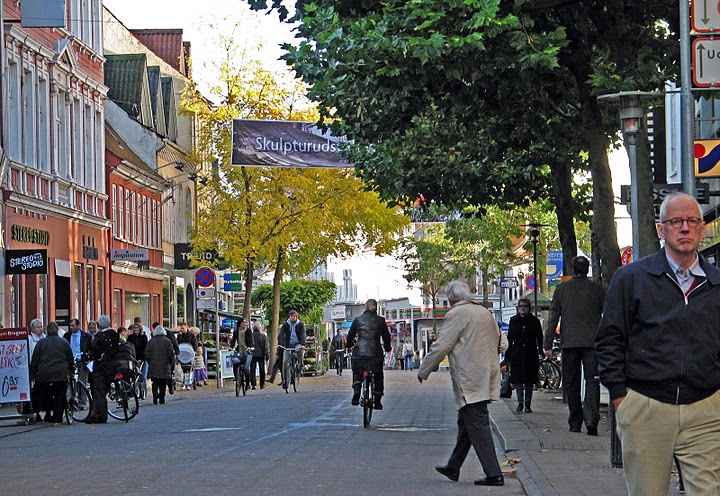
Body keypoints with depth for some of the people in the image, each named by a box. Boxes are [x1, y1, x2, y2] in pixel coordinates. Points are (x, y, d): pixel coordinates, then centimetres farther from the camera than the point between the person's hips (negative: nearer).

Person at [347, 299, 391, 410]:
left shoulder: (358, 320, 4)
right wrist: (387, 347, 30)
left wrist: (349, 345, 31)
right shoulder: (381, 321, 4)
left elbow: (350, 335, 10)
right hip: (376, 353, 0)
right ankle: (377, 402, 10)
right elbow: (386, 336, 10)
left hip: (359, 352, 0)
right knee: (378, 376, 15)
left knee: (357, 373, 22)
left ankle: (356, 394, 1)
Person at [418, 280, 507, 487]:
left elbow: (441, 347, -11)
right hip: (486, 377, 9)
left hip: (469, 381, -9)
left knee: (477, 426, -8)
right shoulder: (485, 312, 15)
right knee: (466, 423, 17)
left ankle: (493, 474, -12)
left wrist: (423, 371, 0)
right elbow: (501, 344, 19)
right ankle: (453, 468, 26)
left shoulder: (456, 314, -10)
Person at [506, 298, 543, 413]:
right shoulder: (513, 320, 7)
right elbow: (509, 338, 8)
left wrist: (541, 352, -6)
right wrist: (507, 355, 3)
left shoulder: (534, 321, 3)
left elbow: (539, 338, 4)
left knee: (529, 380, 1)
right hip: (517, 354, 1)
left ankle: (528, 404, 6)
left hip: (530, 354, -1)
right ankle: (520, 403, 3)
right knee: (518, 379, -2)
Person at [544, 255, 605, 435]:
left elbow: (553, 318, 2)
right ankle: (591, 419, -21)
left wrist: (548, 345, 4)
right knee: (592, 380, -4)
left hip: (569, 343, 1)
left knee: (571, 383, 9)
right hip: (591, 342, -1)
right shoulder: (597, 289, 3)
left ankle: (575, 423, 11)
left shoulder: (562, 289, 4)